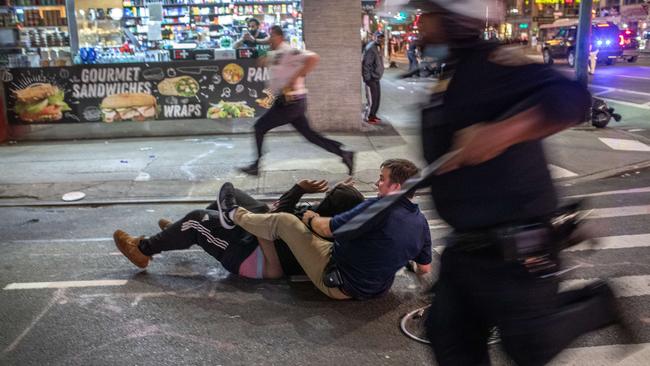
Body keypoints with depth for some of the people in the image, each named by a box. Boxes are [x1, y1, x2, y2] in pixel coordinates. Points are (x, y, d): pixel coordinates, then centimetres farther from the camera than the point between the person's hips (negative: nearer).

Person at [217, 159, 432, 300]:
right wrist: (404, 258, 28)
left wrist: (311, 219, 3)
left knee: (284, 221, -2)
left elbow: (327, 229, -18)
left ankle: (233, 215, 24)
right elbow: (425, 268, 7)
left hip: (338, 285, -7)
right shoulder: (421, 222, -6)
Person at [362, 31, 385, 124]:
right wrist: (367, 78, -22)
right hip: (371, 78, -9)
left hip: (376, 77, 9)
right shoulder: (371, 48, -18)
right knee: (372, 98, -5)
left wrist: (378, 75, 18)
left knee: (377, 97, 14)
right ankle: (368, 117, 6)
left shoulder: (379, 47, 11)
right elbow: (365, 64, -21)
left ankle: (373, 115, 25)